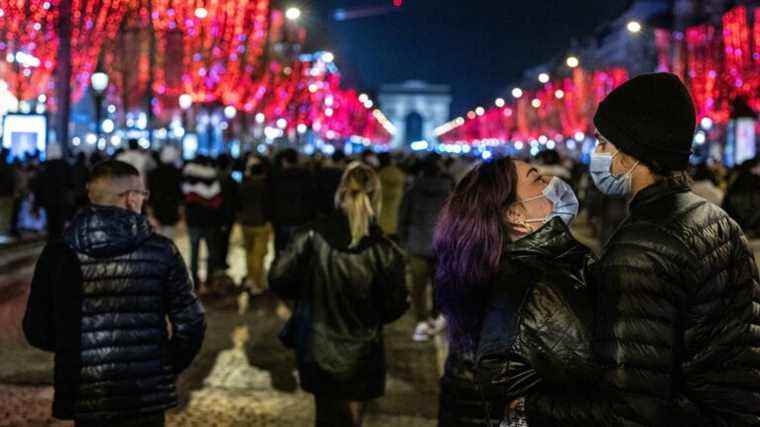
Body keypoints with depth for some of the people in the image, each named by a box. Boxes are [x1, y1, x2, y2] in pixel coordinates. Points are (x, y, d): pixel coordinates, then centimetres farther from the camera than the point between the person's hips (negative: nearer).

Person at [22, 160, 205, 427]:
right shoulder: (160, 251, -6)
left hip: (85, 397, 1)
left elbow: (36, 331, 1)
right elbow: (190, 322, -5)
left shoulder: (59, 255, -3)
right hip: (147, 395, -1)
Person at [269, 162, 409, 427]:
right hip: (360, 359, -2)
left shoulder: (312, 236, -13)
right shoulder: (384, 251, -16)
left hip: (316, 353, 2)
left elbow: (278, 279, -10)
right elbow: (394, 307, -9)